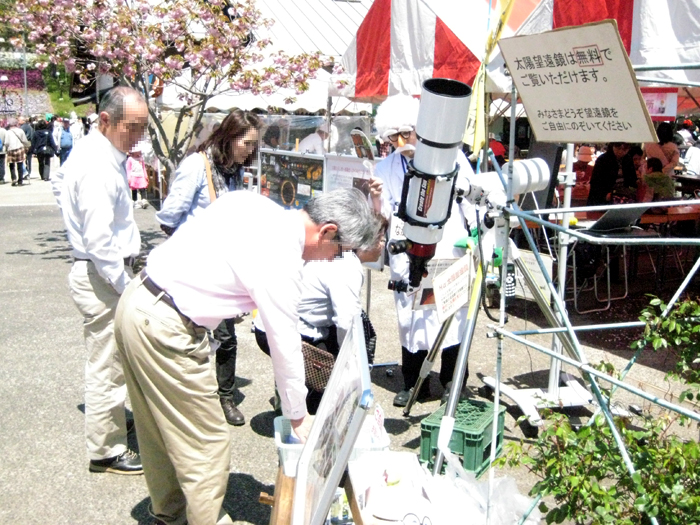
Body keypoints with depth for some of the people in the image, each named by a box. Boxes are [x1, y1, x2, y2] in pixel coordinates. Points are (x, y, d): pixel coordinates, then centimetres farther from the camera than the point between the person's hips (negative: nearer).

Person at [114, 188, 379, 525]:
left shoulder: (254, 203, 4)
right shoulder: (280, 258, -19)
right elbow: (285, 345, -12)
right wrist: (298, 417, 1)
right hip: (165, 330, -10)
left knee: (161, 427, 24)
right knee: (206, 443, 4)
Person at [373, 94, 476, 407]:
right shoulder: (386, 167, 7)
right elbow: (382, 218, 5)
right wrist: (375, 199, -15)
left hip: (448, 253, -2)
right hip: (407, 258, 3)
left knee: (451, 318, -1)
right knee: (409, 319, 5)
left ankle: (452, 383, 17)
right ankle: (413, 384, 21)